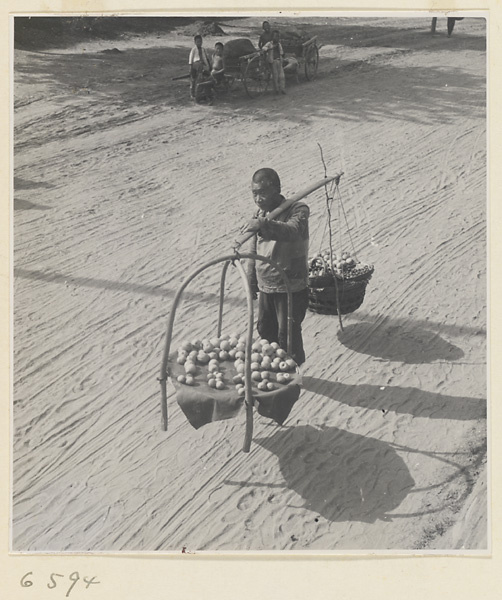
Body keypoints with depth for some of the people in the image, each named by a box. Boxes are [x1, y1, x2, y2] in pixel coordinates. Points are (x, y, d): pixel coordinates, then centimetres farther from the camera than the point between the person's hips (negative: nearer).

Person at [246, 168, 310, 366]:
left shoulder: (298, 210, -16)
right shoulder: (259, 214, 5)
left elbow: (292, 231, -39)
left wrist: (264, 225, -55)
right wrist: (251, 283, 16)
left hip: (291, 288, -7)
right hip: (265, 287, 7)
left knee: (288, 337, 1)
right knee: (265, 330, 19)